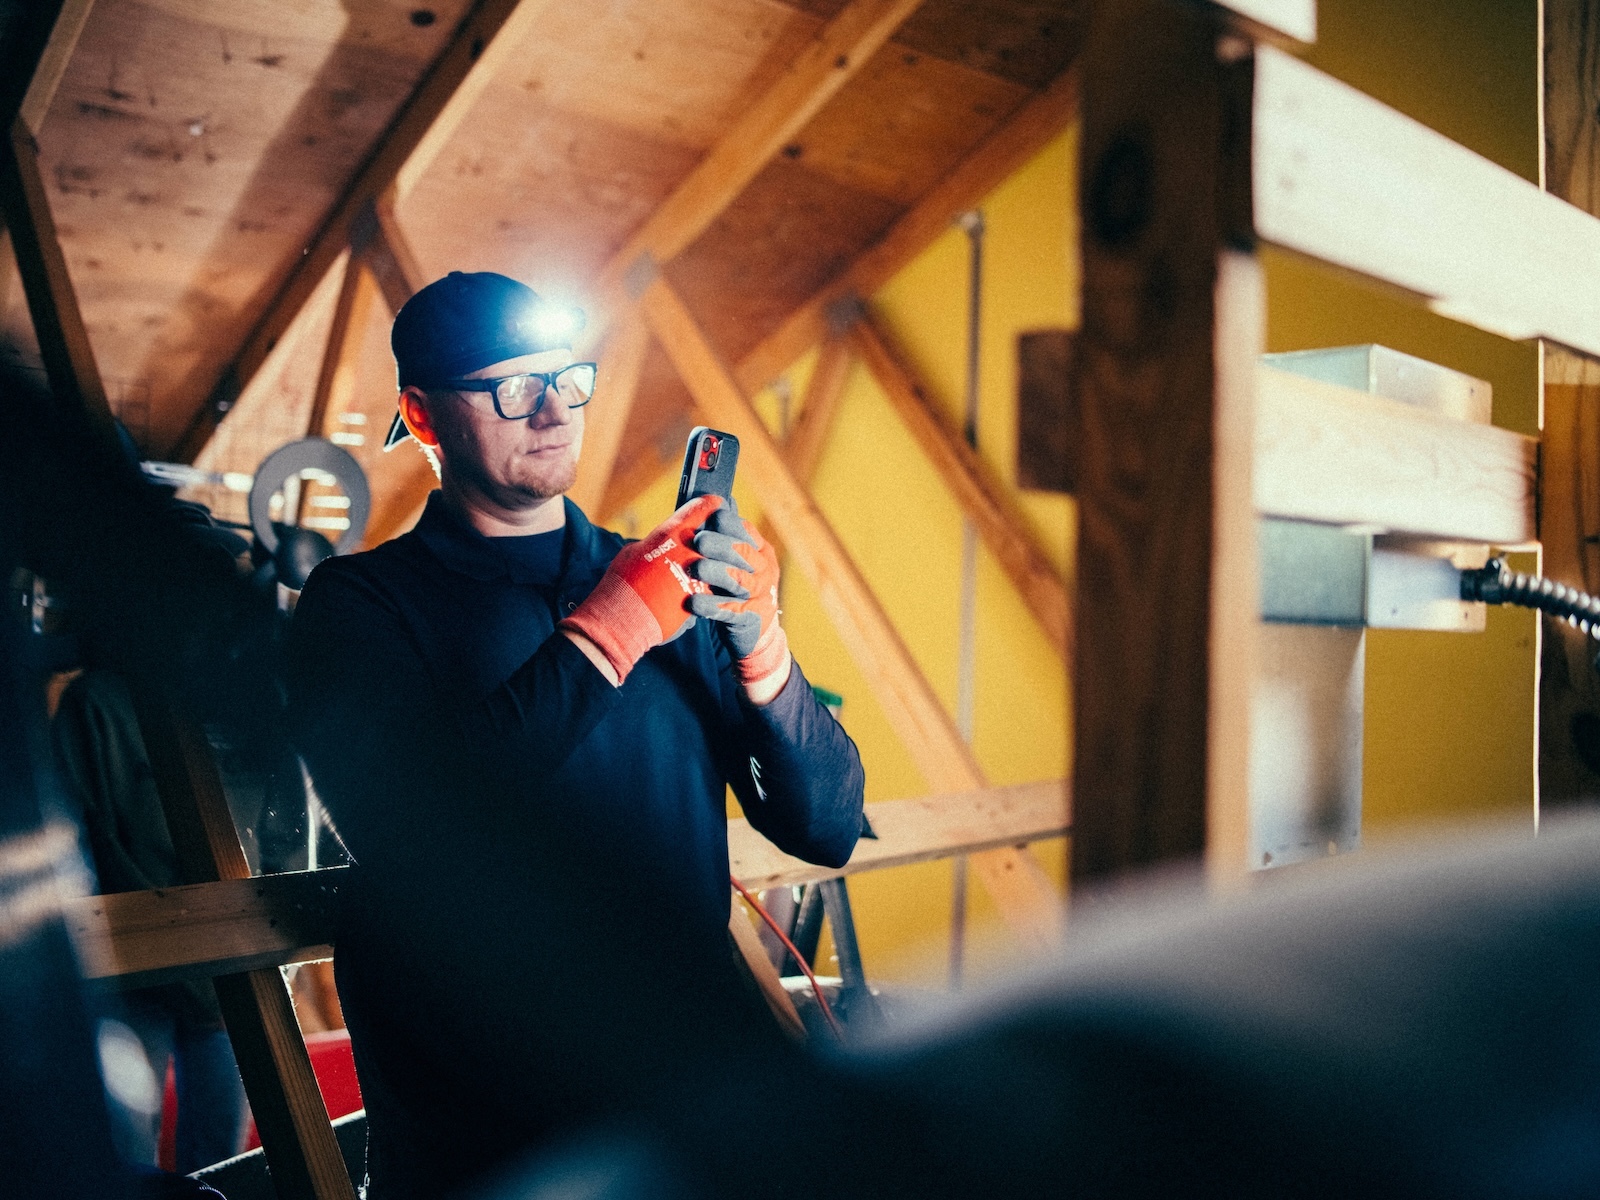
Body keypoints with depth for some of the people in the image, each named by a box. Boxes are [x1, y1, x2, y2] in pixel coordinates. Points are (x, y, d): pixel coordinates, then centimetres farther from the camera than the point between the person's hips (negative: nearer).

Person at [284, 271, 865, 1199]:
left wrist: (762, 649, -11)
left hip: (701, 1061, 3)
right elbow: (393, 820, -17)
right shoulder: (360, 602, 2)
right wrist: (603, 635, -15)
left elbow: (829, 830, 6)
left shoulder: (673, 586, 11)